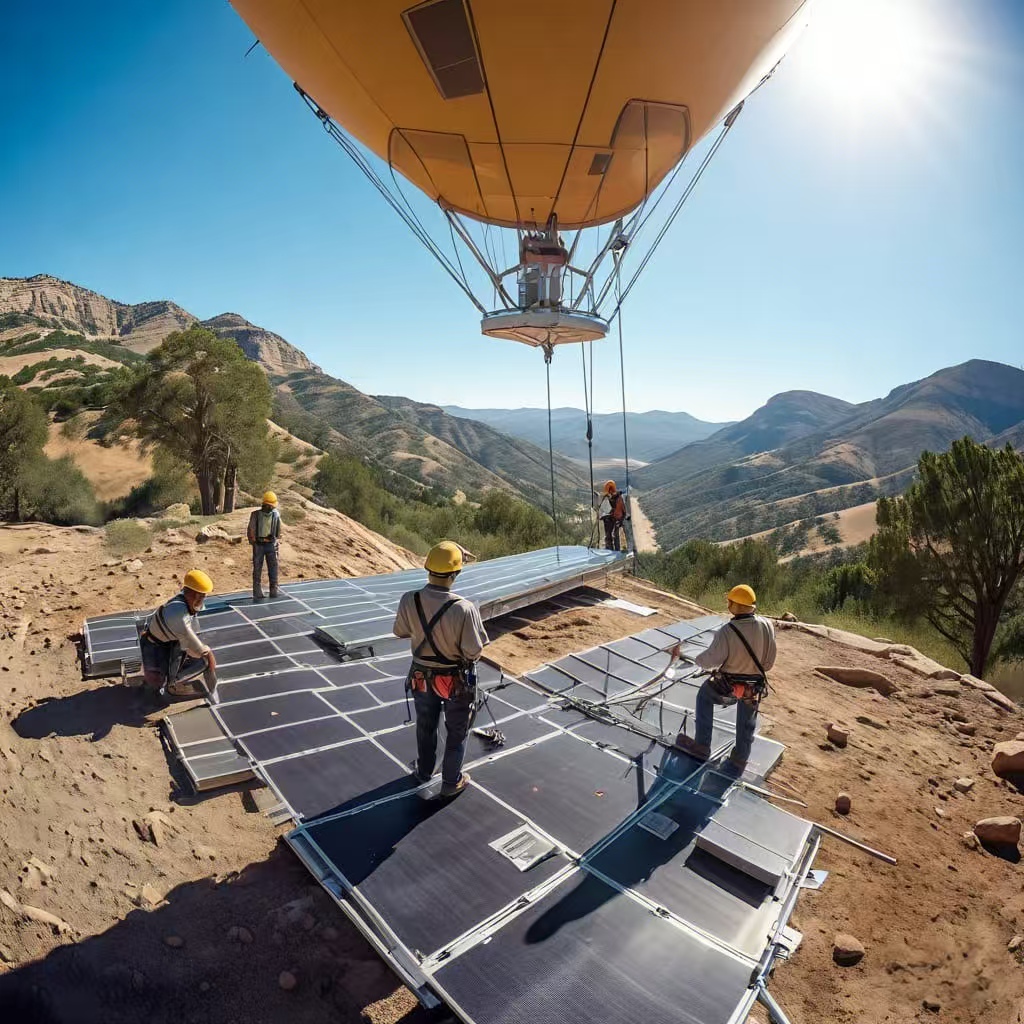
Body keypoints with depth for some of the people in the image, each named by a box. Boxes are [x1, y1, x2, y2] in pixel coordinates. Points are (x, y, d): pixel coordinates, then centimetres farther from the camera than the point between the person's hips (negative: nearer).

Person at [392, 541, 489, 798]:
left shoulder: (409, 601, -21)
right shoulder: (464, 609, -33)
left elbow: (400, 632, -3)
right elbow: (474, 651, -24)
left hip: (422, 676, 4)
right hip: (456, 680, -3)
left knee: (426, 726, 28)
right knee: (456, 732, 21)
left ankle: (424, 771, 49)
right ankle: (451, 782, 37)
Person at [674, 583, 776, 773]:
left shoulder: (726, 632, -30)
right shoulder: (766, 626, -16)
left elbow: (709, 661, -20)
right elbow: (769, 661, -5)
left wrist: (698, 659, 2)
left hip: (727, 687, -3)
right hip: (755, 687, 3)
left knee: (704, 695, 27)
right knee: (747, 724, 27)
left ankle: (702, 746, 29)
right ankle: (739, 760, 44)